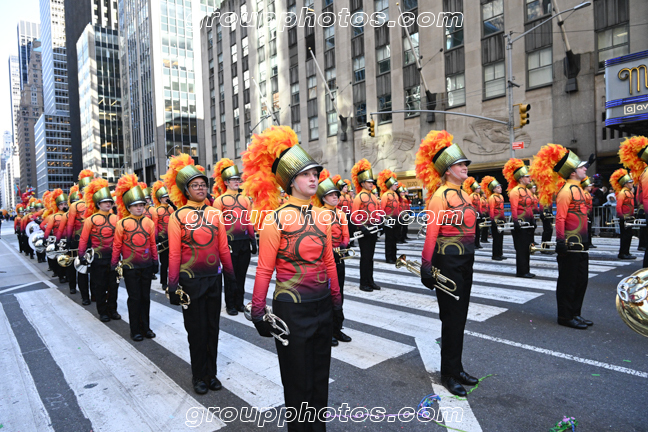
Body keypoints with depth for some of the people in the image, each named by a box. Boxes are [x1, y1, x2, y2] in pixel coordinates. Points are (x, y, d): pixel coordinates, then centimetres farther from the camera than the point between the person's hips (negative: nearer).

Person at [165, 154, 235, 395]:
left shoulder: (215, 214, 3)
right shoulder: (178, 216, -6)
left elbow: (223, 248, 7)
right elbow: (174, 253, -7)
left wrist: (231, 274, 9)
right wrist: (173, 284, -7)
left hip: (214, 278, 3)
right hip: (191, 281, -3)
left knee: (212, 327, 12)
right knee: (196, 329, 7)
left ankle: (211, 373, 28)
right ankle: (199, 376, 24)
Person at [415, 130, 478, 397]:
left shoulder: (463, 194, 13)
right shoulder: (440, 195, -13)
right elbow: (431, 233, -17)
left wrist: (468, 256, 19)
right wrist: (427, 266, -20)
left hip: (465, 259, 9)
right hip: (448, 260, -9)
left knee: (460, 315, 15)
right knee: (452, 317, 0)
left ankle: (457, 368, 29)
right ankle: (449, 375, 15)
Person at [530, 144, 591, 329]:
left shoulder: (577, 189, 16)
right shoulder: (567, 190, -14)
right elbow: (560, 218, -19)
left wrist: (584, 241, 21)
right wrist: (561, 241, -22)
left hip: (580, 243, 10)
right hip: (570, 244, -10)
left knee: (581, 280, 14)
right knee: (568, 281, 0)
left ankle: (575, 313, 26)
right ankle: (565, 317, 10)